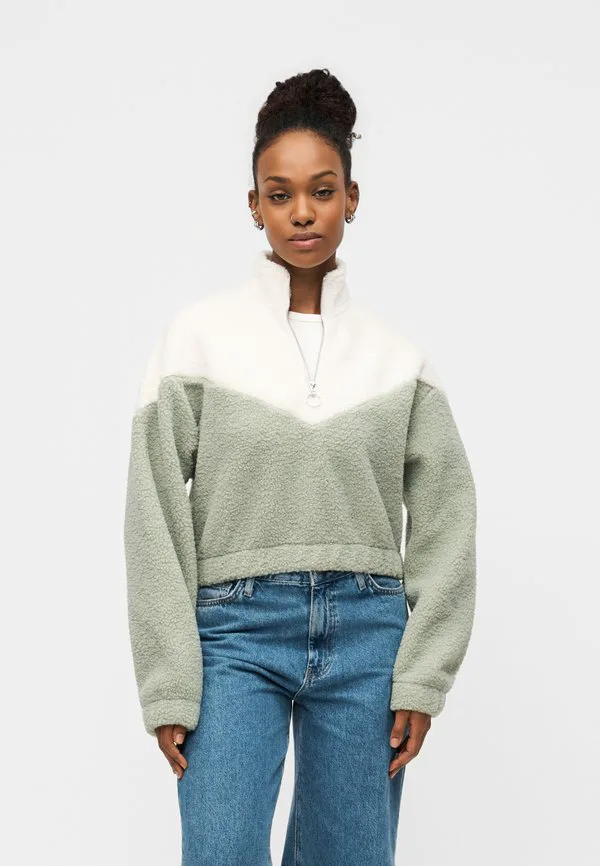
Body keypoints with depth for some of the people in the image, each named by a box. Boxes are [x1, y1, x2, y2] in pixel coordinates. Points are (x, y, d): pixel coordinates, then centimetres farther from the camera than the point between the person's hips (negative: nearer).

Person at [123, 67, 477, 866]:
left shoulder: (396, 351, 5)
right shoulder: (200, 334, 0)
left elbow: (444, 513, 7)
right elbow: (156, 515, -1)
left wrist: (423, 674, 0)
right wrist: (169, 684, -5)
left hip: (367, 630, 2)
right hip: (237, 630, -2)